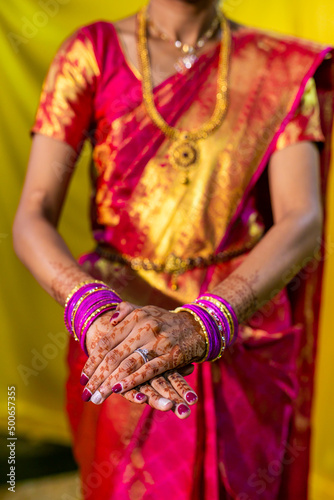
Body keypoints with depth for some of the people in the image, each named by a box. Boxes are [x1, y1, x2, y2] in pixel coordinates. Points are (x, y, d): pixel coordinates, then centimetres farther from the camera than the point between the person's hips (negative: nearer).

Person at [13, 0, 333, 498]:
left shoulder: (285, 68, -3)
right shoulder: (92, 52, -5)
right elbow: (33, 218, -13)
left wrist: (200, 324, -35)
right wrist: (92, 311, -34)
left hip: (245, 338, 1)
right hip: (118, 332, 0)